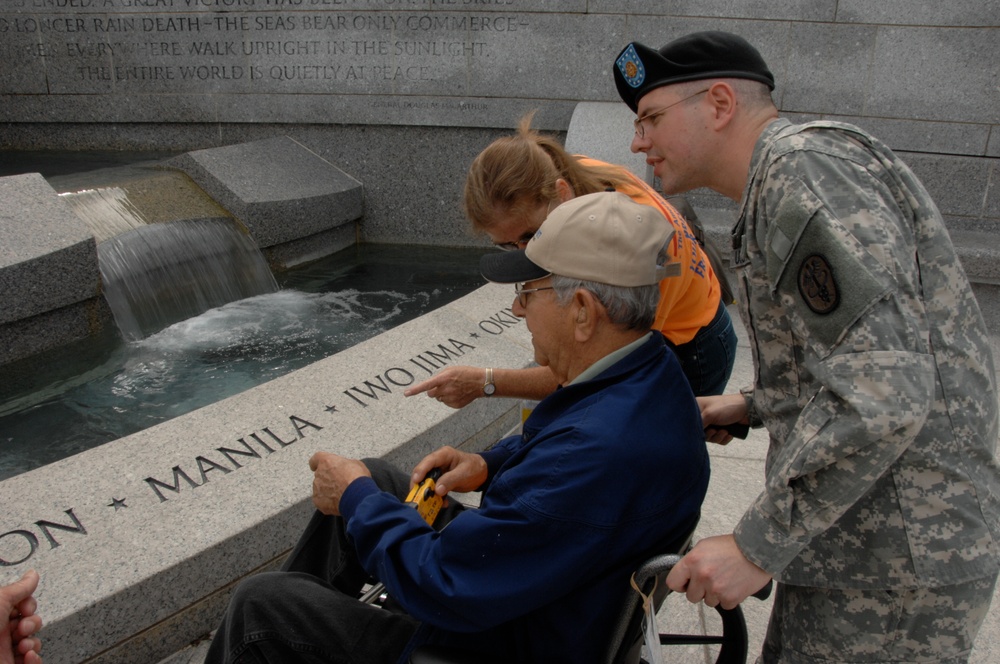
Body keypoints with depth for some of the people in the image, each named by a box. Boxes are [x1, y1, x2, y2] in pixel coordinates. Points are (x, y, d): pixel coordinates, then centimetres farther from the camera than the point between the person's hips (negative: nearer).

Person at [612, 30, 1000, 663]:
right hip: (860, 536, 10)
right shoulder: (789, 173, 15)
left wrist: (758, 545, -22)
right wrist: (753, 406, 15)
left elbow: (881, 389, -27)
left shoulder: (804, 164, -18)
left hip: (893, 560, -10)